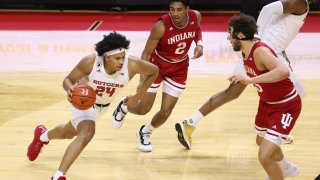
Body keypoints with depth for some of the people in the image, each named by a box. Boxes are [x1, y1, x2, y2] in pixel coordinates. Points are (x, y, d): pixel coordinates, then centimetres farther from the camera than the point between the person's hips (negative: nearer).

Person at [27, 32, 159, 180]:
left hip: (102, 106, 5)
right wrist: (70, 89, -44)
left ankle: (43, 136, 58)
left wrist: (137, 97, -11)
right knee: (87, 133, -29)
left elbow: (154, 71, -13)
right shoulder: (90, 62, -34)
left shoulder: (132, 65, -32)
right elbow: (68, 80, -20)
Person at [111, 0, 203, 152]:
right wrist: (143, 80, -29)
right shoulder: (161, 26, -32)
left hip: (179, 68, 3)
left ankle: (145, 133, 34)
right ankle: (123, 107, 38)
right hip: (156, 64, -3)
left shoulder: (195, 17, -19)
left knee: (166, 111, 2)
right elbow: (146, 52, -23)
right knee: (144, 109, 0)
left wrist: (199, 44, -13)